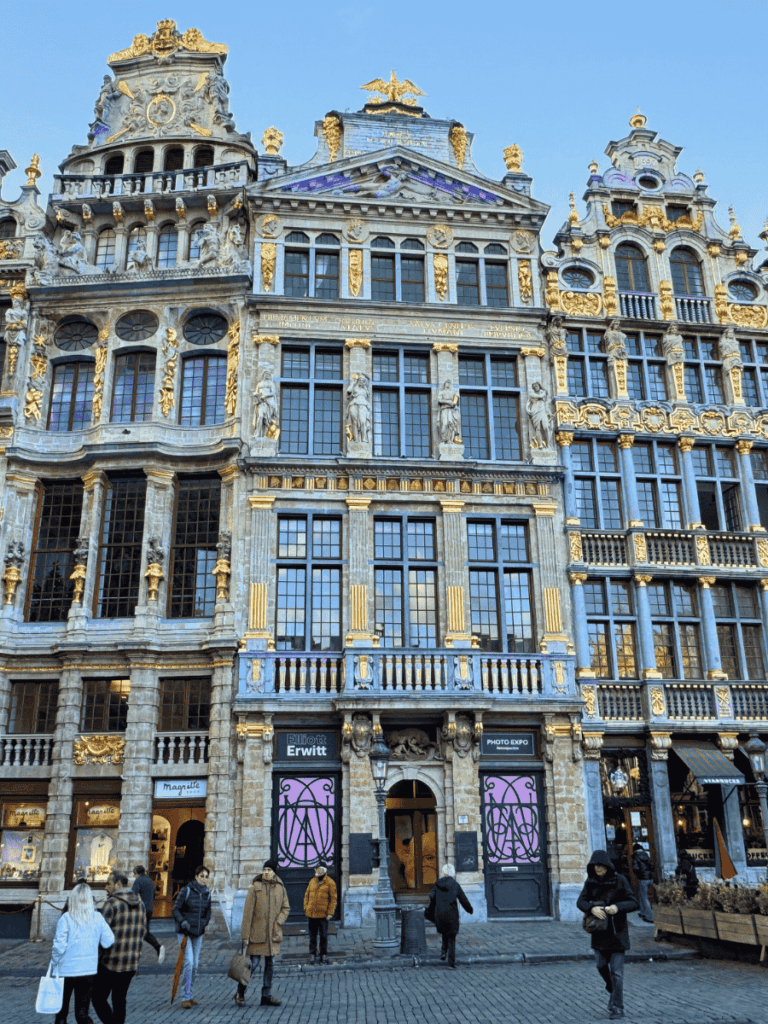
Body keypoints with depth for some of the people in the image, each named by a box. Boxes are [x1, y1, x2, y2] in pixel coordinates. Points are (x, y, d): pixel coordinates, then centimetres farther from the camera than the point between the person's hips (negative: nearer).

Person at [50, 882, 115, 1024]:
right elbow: (109, 942, -5)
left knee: (61, 1011, 18)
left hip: (66, 970, -2)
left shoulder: (66, 919, -14)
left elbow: (59, 947, -14)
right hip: (89, 971, 2)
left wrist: (53, 967, 1)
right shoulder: (97, 918, -6)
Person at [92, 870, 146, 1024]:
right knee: (119, 1000, 18)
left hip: (111, 962, -7)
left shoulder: (111, 903, -14)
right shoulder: (140, 904, 7)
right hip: (132, 962, 7)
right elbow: (142, 930, 13)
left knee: (98, 998, 5)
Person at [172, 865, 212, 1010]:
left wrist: (205, 923, 2)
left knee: (195, 965, 8)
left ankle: (189, 995, 21)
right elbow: (176, 909, -6)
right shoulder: (186, 890, -8)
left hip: (198, 932, 5)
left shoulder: (207, 893, 6)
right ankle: (186, 998, -8)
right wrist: (182, 922, -21)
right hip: (184, 932, -5)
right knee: (188, 962, -14)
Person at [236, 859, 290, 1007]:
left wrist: (278, 922, -4)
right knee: (254, 963, -3)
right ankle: (240, 993, 16)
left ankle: (266, 996, 18)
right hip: (257, 932, -4)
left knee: (270, 964, 8)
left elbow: (286, 908, 13)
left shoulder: (280, 888, 4)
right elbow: (248, 912, -7)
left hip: (273, 933, 4)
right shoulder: (255, 887, -7)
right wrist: (245, 935, -10)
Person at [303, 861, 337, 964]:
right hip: (311, 913, 4)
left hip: (323, 914, -4)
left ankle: (324, 955, 17)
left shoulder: (330, 883, -5)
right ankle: (312, 954, 21)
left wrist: (330, 913, -12)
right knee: (312, 935, 11)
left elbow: (333, 899, -6)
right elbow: (307, 895, 14)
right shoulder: (312, 881, 9)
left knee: (323, 935, 5)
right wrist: (306, 908, 4)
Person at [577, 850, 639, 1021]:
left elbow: (633, 903, -10)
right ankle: (613, 991, 39)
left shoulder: (619, 880, -9)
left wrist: (618, 907, -28)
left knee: (616, 971, -3)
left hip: (617, 931, -3)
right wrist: (592, 908, -26)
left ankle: (617, 1007, 8)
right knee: (602, 966, 10)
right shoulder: (591, 882, 1)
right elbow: (580, 901, -5)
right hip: (599, 931, 4)